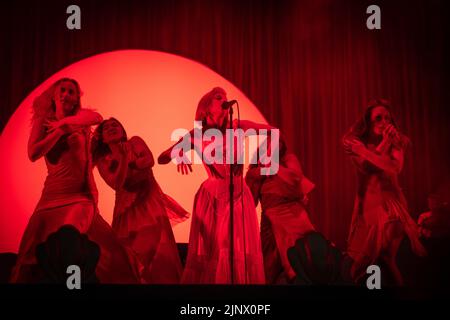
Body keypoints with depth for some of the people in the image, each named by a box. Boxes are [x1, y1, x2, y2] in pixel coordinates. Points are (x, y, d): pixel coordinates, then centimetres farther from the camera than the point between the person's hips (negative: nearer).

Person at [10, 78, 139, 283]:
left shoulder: (81, 118, 7)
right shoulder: (43, 122, 10)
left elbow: (97, 117, -18)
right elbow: (33, 154, -6)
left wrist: (63, 123, -11)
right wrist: (60, 130, -6)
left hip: (80, 197, -2)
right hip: (51, 197, 2)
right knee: (33, 256, 4)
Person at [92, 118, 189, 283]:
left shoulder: (135, 142, 7)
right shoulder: (103, 161, 6)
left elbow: (149, 160, -13)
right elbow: (117, 183, -11)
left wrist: (128, 165, -5)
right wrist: (124, 157, -17)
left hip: (150, 203, -1)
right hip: (127, 209, 1)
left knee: (157, 250, -13)